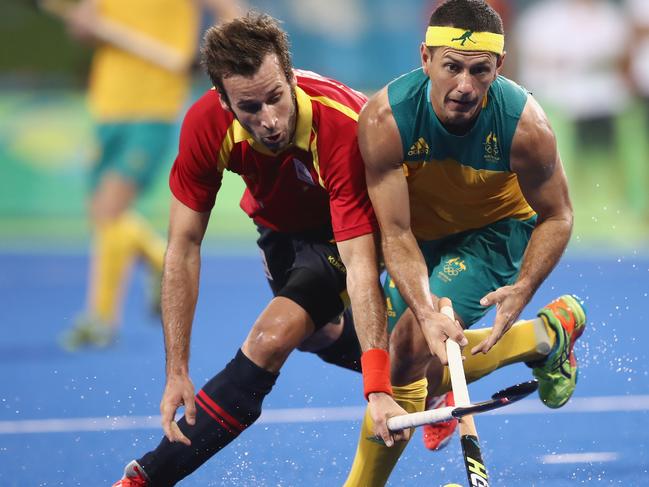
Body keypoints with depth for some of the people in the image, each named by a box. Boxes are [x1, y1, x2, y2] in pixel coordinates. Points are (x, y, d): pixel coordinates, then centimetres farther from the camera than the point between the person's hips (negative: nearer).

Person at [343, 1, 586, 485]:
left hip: (497, 230, -3)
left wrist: (522, 289, -32)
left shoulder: (525, 126, -31)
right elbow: (396, 233, -29)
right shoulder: (385, 119, -32)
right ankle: (547, 335, 29)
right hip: (423, 234, 3)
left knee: (411, 347, -20)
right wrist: (425, 311, -45)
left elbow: (557, 217, -15)